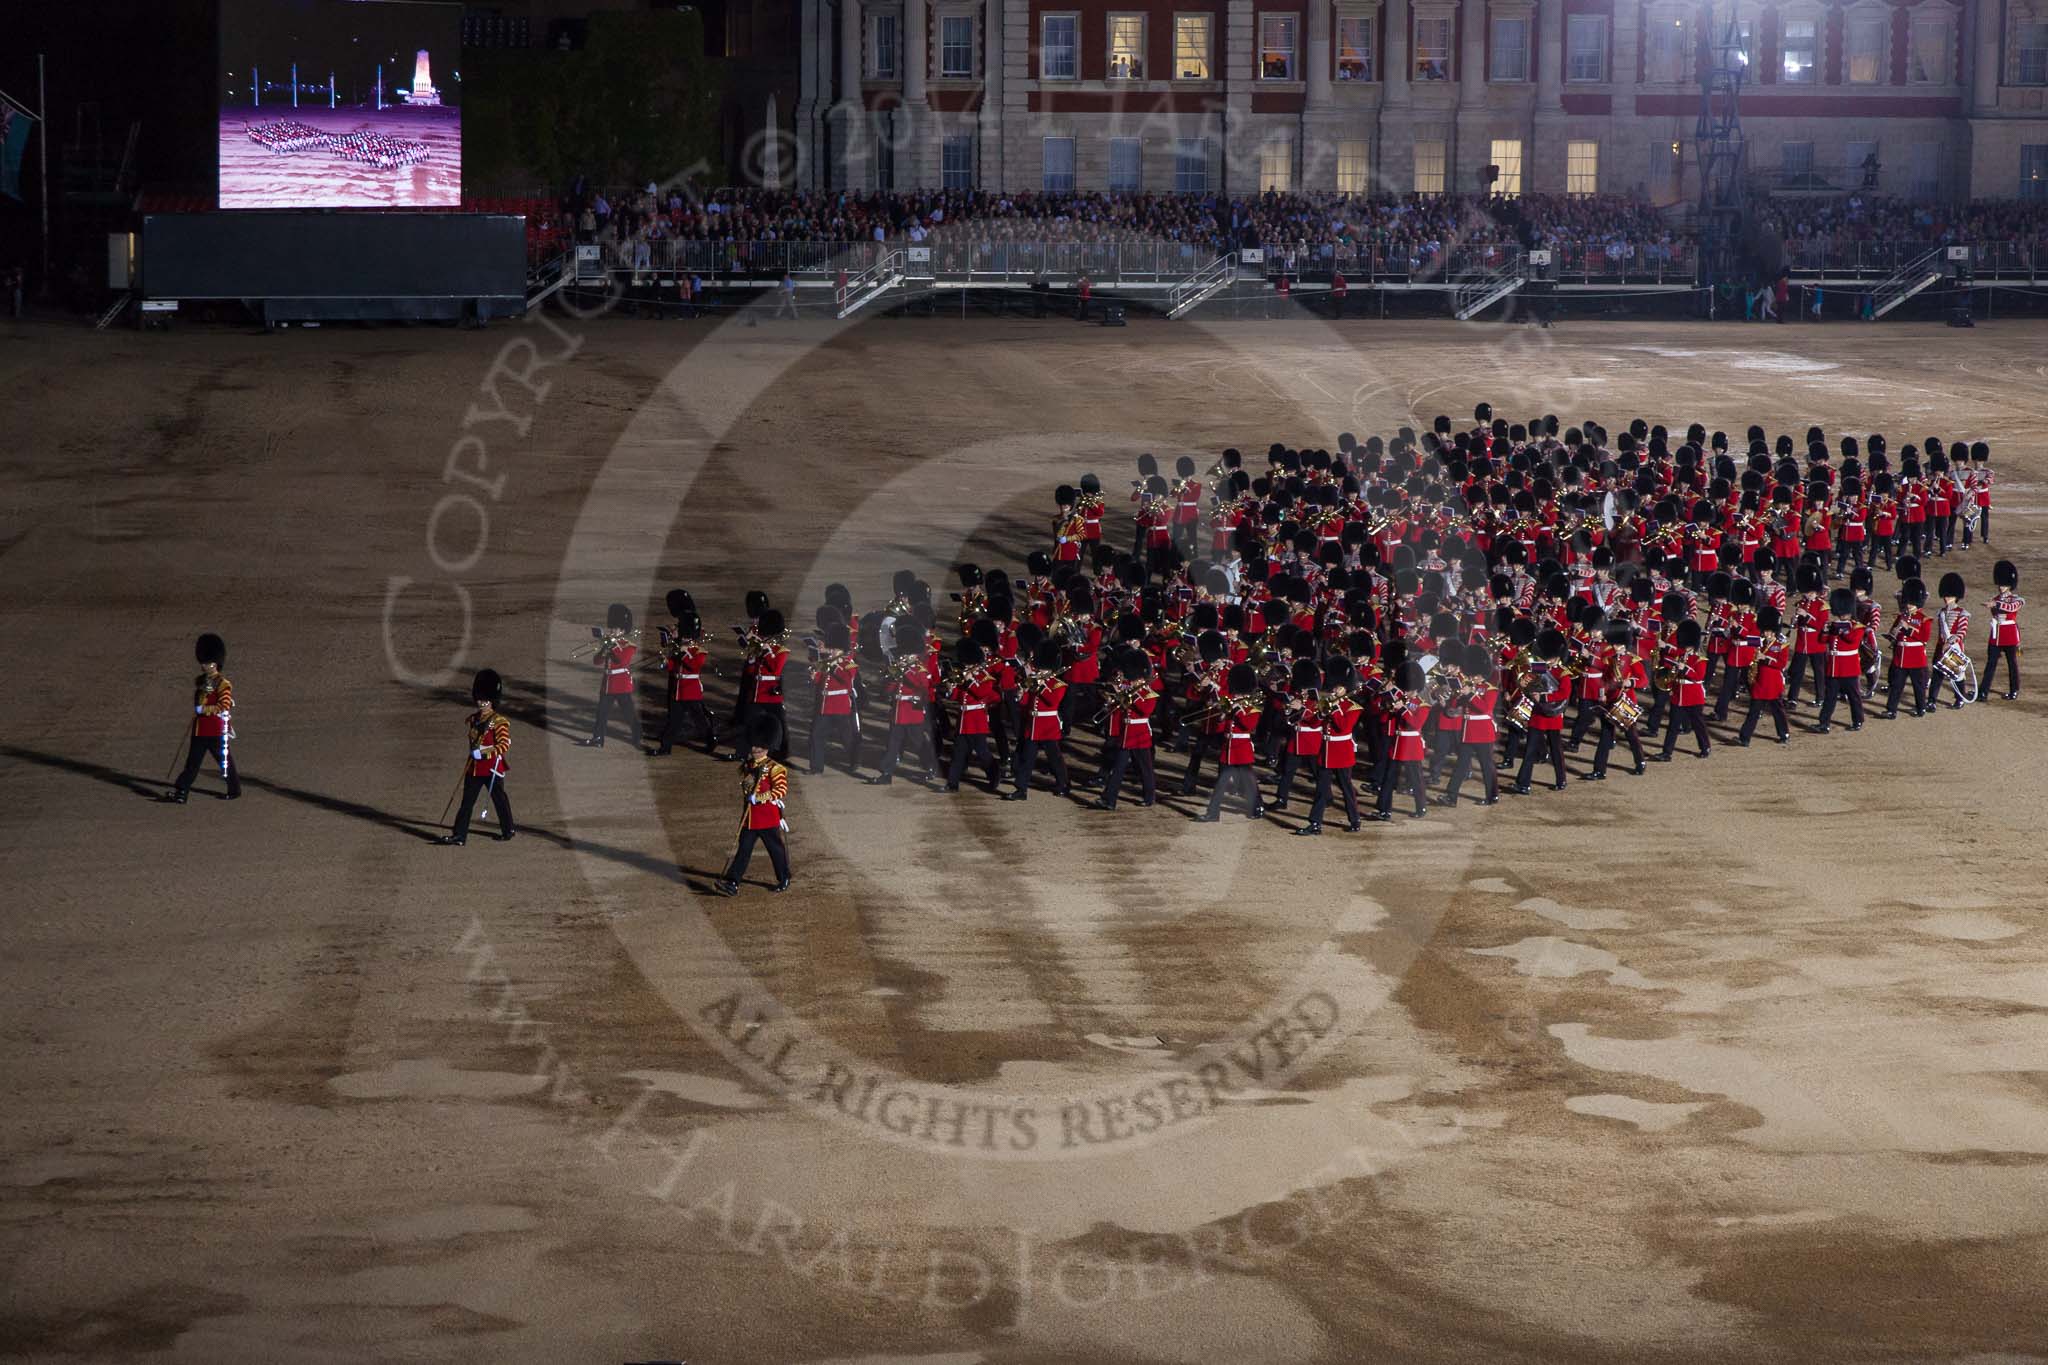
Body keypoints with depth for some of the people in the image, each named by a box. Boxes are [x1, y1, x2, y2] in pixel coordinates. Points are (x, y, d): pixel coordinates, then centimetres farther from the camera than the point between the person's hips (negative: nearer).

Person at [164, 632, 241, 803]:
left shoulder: (223, 684, -13)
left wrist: (203, 709, -26)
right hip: (199, 731, 7)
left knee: (225, 761, 8)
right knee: (192, 763, 2)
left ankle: (235, 791, 24)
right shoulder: (200, 681, 9)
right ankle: (180, 794, 0)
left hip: (217, 732, -7)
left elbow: (224, 707, -22)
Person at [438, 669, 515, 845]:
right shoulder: (474, 719, 9)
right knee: (467, 802, 2)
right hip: (474, 767, 6)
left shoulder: (499, 721, -13)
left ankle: (508, 829, 27)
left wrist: (483, 752, -24)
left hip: (491, 768, -6)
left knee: (499, 799, 10)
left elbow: (504, 745, -19)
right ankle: (459, 836, 1)